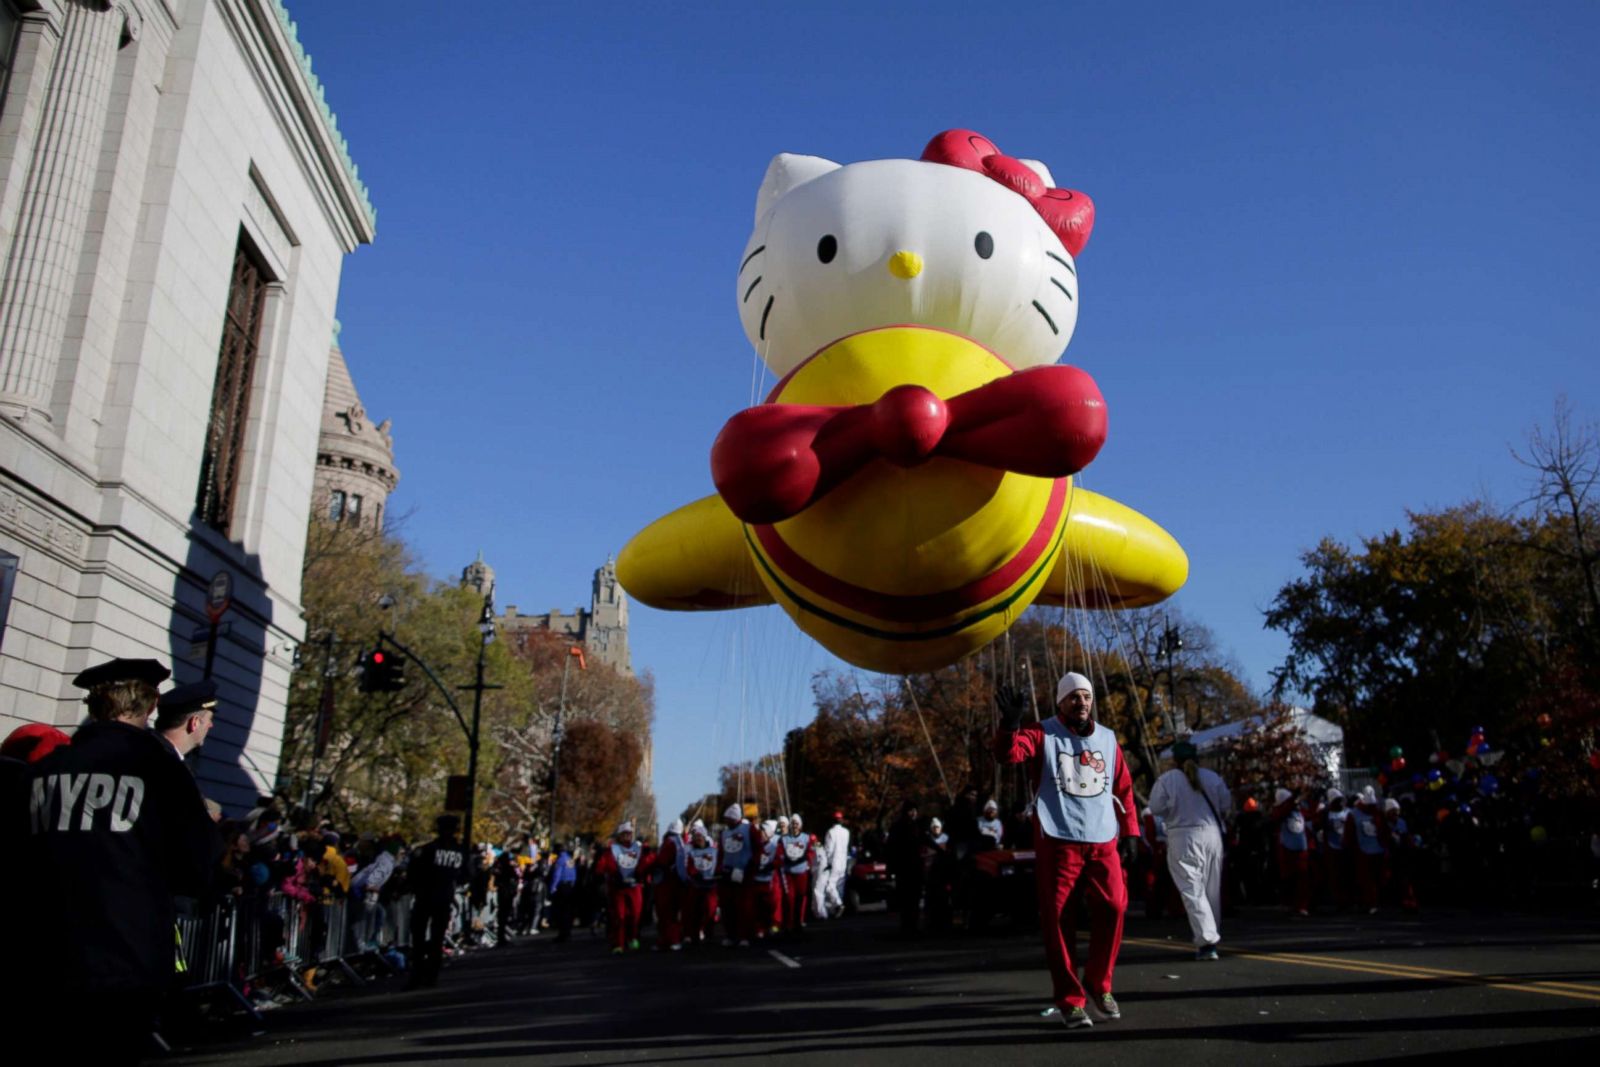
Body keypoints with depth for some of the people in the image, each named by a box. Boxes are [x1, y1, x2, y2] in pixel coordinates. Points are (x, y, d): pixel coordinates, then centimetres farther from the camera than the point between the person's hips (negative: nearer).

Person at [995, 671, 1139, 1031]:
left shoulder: (1108, 738, 13)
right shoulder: (1043, 734, 0)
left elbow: (1123, 788, 18)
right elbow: (1007, 754, -18)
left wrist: (1131, 832, 13)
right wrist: (1011, 722, -36)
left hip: (1103, 842, 4)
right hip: (1058, 842, -3)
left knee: (1113, 908, -4)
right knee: (1057, 920, -2)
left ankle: (1098, 984, 19)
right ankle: (1070, 1000, 11)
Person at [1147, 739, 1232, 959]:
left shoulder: (1167, 779, -7)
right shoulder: (1212, 776, 3)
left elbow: (1156, 807, -5)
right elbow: (1226, 804, 6)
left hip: (1183, 837, -4)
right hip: (1212, 834, 4)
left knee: (1192, 890, -5)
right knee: (1212, 889, 16)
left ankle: (1207, 941, -17)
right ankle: (1212, 936, 25)